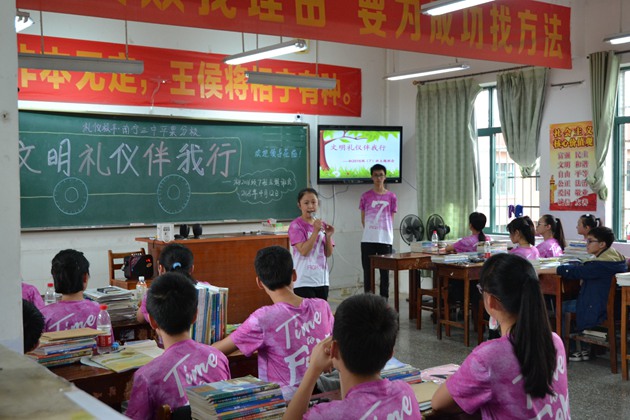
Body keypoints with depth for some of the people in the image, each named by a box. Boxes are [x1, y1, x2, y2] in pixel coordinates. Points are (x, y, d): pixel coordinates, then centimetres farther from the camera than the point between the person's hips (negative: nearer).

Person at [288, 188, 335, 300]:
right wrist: (316, 231, -22)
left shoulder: (322, 225, 9)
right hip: (304, 281, -6)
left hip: (322, 279, 6)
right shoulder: (296, 225, -9)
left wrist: (328, 235, -8)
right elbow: (303, 251, -18)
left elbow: (328, 253, 8)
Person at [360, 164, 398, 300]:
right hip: (368, 240, 0)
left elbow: (391, 219, 8)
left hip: (385, 240, 0)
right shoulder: (366, 196, 3)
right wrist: (370, 232, 6)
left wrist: (386, 234, 5)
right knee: (368, 272, 4)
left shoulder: (391, 197, 3)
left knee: (384, 272, 5)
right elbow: (363, 218, 8)